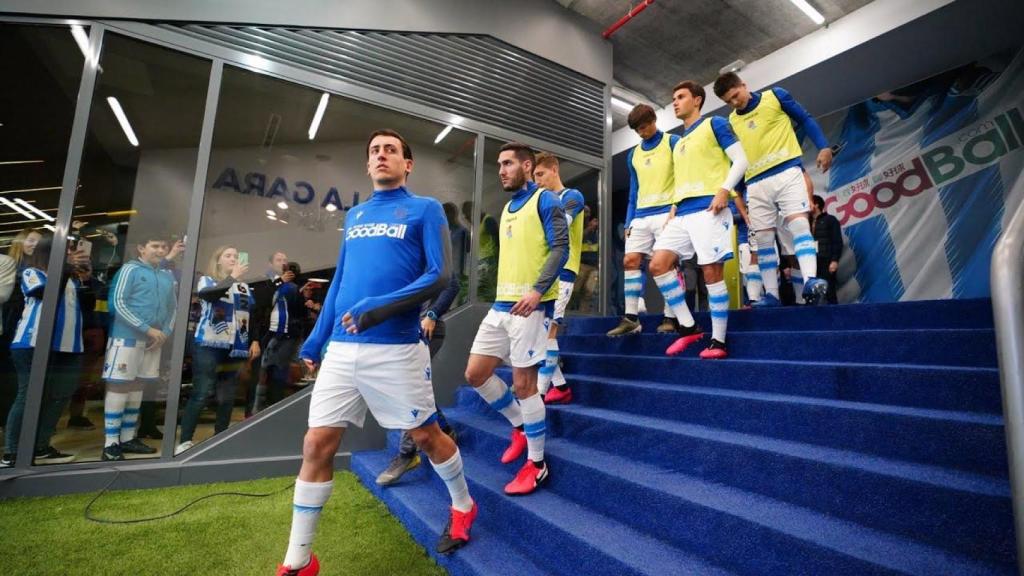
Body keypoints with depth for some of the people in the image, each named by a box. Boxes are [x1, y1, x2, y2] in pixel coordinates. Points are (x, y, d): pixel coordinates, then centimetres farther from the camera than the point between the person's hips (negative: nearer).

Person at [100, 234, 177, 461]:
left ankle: (127, 438, 21)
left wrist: (165, 333, -1)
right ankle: (110, 444, 5)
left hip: (154, 340, 6)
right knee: (119, 386, -2)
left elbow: (172, 307, 14)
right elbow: (118, 303, -11)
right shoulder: (130, 269, -4)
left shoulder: (168, 275, 11)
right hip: (127, 337, -6)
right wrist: (148, 329, -15)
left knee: (137, 387, 12)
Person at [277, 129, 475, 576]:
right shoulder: (355, 215, 18)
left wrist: (384, 307, -21)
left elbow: (440, 274, -9)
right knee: (316, 446, 5)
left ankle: (462, 507, 36)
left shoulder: (425, 209, 1)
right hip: (342, 349, 6)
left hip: (395, 348, -5)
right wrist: (317, 339, 19)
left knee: (425, 436, 8)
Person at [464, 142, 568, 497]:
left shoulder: (545, 200, -4)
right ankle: (520, 426, 30)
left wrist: (537, 290, -26)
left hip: (531, 305, -8)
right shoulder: (507, 208, 20)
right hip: (501, 304, 8)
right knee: (475, 374, 9)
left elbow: (560, 248, -14)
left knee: (523, 384, -3)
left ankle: (537, 464, 16)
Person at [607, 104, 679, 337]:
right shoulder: (633, 155, 19)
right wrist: (628, 222, 11)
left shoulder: (673, 142, 4)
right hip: (640, 216, 5)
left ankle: (670, 317, -2)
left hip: (666, 212, -5)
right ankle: (630, 318, -4)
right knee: (630, 261, -6)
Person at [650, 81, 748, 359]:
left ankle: (718, 341, 1)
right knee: (658, 265, -6)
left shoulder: (714, 124, 6)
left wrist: (724, 190, -16)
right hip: (682, 213, 7)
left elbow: (740, 160, -2)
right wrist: (675, 207, 15)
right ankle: (688, 327, 3)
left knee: (712, 272, -8)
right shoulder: (678, 143, 26)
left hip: (709, 209, -7)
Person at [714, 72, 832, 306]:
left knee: (799, 223, -18)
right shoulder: (731, 122, 13)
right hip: (756, 184, 3)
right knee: (763, 239, -1)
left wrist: (824, 147, -3)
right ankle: (771, 294, 3)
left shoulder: (775, 96, 6)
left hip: (787, 173, -3)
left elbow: (806, 120, 10)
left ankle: (810, 281, -24)